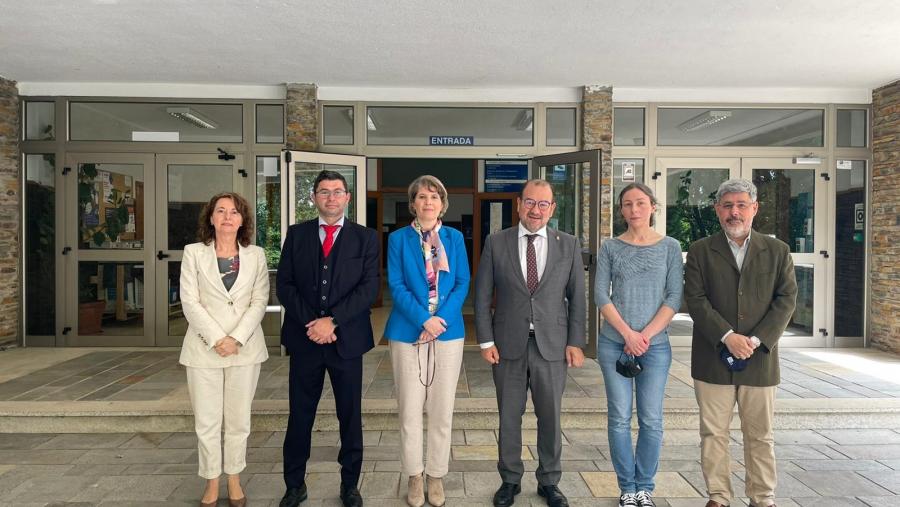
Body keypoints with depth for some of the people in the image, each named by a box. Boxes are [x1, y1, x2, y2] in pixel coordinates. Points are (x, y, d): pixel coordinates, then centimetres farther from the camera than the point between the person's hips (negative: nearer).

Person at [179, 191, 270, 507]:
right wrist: (216, 339, -13)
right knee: (206, 421, 6)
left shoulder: (256, 255, 4)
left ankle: (234, 480, 25)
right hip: (204, 348, 0)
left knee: (239, 419, 9)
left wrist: (236, 339, -12)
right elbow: (190, 302, -4)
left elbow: (259, 301, -1)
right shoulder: (194, 253, 2)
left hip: (245, 347, 1)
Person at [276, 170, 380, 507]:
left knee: (350, 416, 10)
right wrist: (310, 322, -11)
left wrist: (332, 320, -16)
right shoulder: (296, 234, 7)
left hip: (347, 339, -1)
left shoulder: (365, 238, 2)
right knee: (300, 416, 11)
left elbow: (369, 287, -7)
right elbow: (284, 284, 1)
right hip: (304, 339, 1)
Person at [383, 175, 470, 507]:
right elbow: (396, 286, -5)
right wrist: (424, 319, -16)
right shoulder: (398, 238, 3)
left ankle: (436, 474, 24)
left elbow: (462, 283, 2)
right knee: (409, 408, 6)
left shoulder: (455, 237, 7)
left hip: (448, 330, 1)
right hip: (408, 331, -1)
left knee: (442, 409, 8)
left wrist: (441, 319, -12)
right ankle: (414, 475, 23)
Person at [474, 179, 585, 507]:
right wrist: (486, 340, -4)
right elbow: (482, 296, 0)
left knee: (550, 418, 12)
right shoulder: (496, 243, -1)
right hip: (508, 344, 0)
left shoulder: (569, 245, 2)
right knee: (509, 417, 11)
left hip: (552, 345, 1)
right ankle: (510, 480, 30)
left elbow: (577, 297, 4)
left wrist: (576, 342, -1)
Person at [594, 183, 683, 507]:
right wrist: (627, 333, -11)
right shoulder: (610, 248, 3)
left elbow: (674, 297, -1)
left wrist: (646, 335, -10)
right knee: (619, 418, 4)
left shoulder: (670, 247, 3)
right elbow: (601, 295, -2)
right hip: (614, 343, 0)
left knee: (652, 420, 4)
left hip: (655, 344, 0)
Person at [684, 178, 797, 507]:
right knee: (714, 433, 6)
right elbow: (696, 300, -5)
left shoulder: (777, 251, 7)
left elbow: (786, 300, 0)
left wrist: (756, 340, -12)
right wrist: (727, 336, -16)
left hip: (760, 358, 1)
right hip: (713, 359, -1)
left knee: (761, 434, 11)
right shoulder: (700, 251, 3)